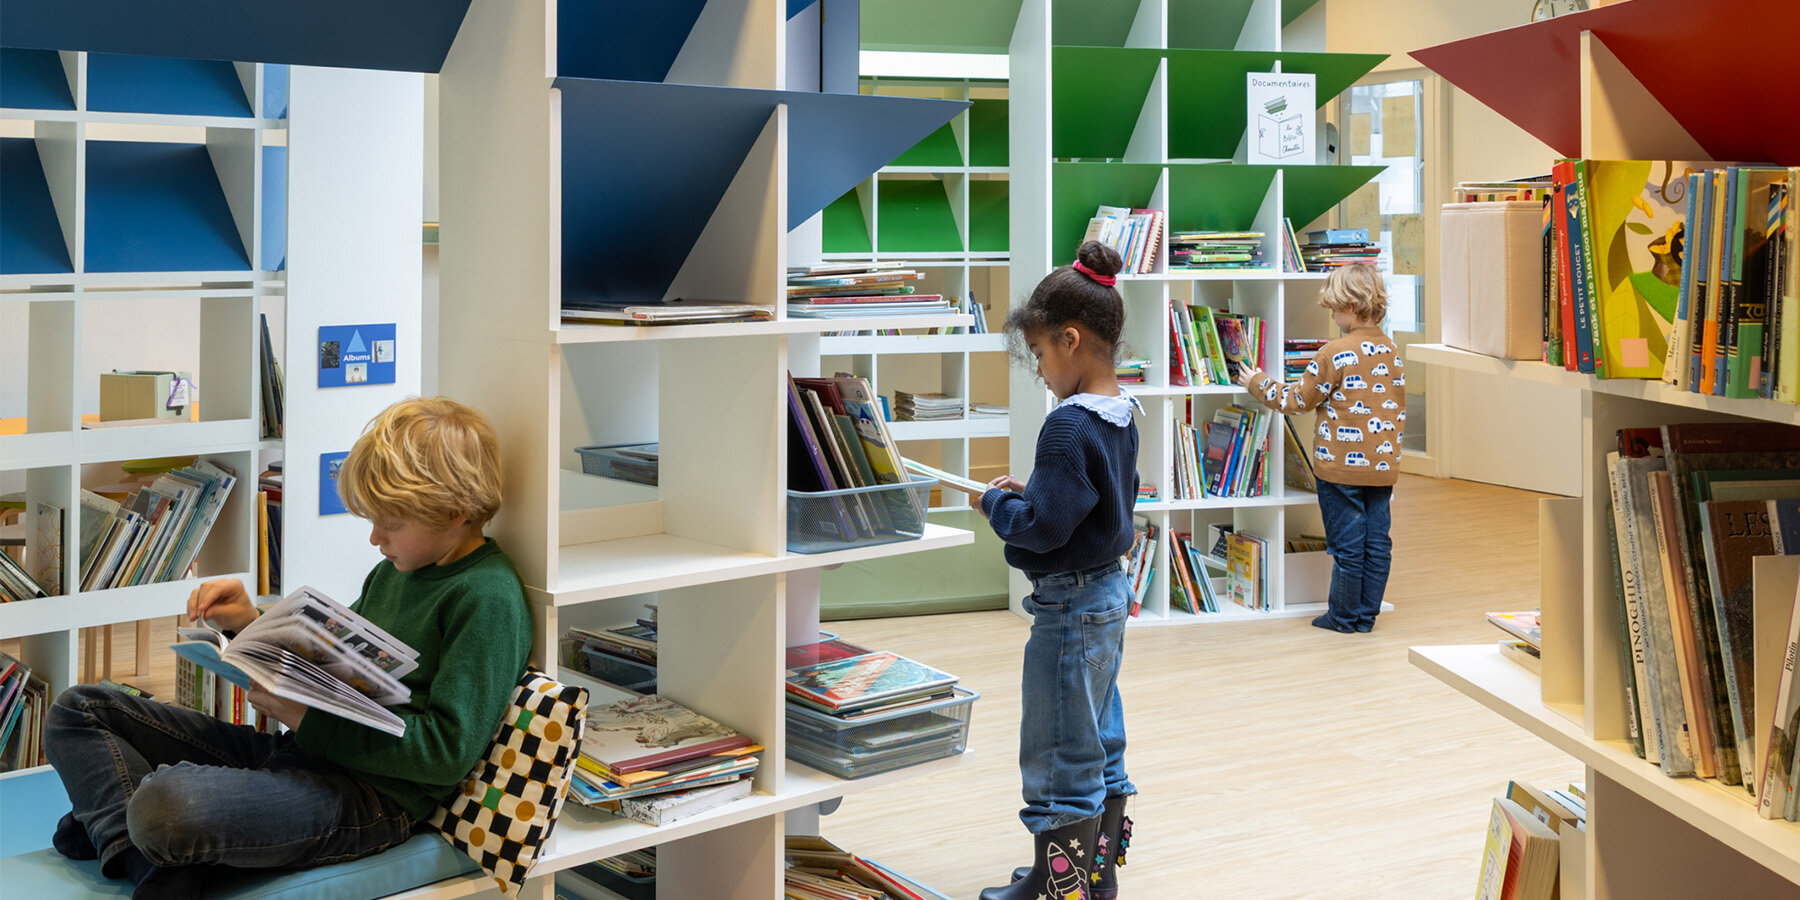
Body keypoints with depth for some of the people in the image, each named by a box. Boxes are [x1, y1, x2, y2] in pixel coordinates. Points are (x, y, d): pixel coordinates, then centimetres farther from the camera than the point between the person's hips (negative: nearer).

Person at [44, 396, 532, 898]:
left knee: (167, 802, -38)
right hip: (298, 747, 11)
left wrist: (308, 720, -19)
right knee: (77, 711, 8)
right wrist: (251, 626, 9)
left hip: (373, 795, -10)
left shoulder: (489, 599, -13)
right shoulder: (394, 570, 16)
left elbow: (449, 751, -20)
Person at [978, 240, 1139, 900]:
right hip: (1110, 594, 10)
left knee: (1059, 758, 2)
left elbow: (1042, 528, -24)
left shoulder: (1068, 427, -23)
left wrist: (997, 503, -7)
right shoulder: (1121, 416, 6)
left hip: (1069, 604, -10)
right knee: (1100, 745, 19)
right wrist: (1031, 493, 10)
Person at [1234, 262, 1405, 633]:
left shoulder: (1335, 354, -14)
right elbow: (1399, 410, 13)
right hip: (1383, 464, 6)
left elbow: (1300, 399, -5)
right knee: (1377, 542, 9)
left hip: (1341, 465, -6)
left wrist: (1258, 384, 9)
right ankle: (1367, 615, 16)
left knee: (1347, 543, 2)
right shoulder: (1392, 352, 6)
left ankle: (1344, 616, 11)